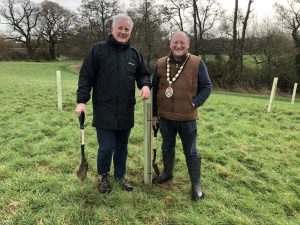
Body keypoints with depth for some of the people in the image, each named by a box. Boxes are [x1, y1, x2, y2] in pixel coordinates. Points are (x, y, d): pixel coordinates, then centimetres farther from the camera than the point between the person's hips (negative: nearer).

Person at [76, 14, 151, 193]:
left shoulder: (134, 53, 10)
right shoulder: (98, 50, -2)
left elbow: (143, 74, 17)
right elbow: (86, 76, -3)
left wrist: (145, 85, -6)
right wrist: (82, 101, -10)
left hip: (126, 111, 4)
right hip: (104, 111, -4)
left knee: (122, 147, 15)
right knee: (106, 147, -1)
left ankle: (120, 175, 36)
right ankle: (103, 176, 27)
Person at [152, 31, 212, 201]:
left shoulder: (197, 63, -7)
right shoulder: (161, 64, 3)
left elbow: (207, 87, -1)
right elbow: (155, 89, 9)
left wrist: (195, 104, -13)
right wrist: (155, 113, 9)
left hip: (187, 118, -3)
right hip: (165, 117, 4)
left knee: (191, 152, 7)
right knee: (167, 148, 20)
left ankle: (196, 185, 22)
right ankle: (167, 173, 43)